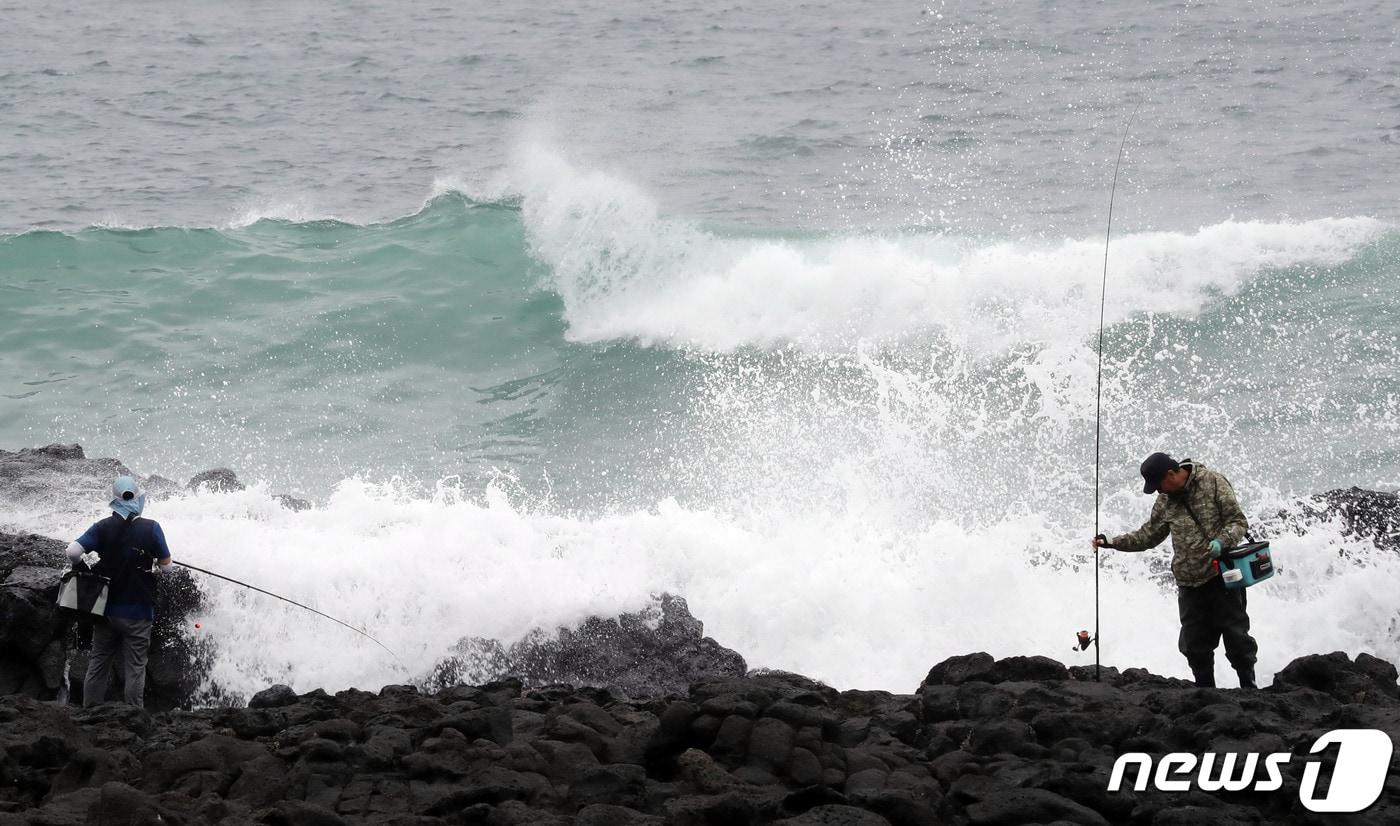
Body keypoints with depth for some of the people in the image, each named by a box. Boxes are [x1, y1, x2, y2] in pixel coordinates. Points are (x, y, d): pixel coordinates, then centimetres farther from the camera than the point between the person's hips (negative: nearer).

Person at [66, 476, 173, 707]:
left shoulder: (102, 527, -6)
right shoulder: (150, 528, -12)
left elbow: (73, 551, -15)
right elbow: (166, 566, -9)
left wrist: (82, 565, 6)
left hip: (106, 609, 3)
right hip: (137, 613, -3)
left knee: (98, 663, 14)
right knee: (135, 666, 5)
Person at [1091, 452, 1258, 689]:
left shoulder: (1213, 483, -7)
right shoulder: (1165, 500, 10)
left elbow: (1238, 521, -6)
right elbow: (1149, 535, 19)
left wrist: (1222, 541, -24)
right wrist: (1112, 542, 11)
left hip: (1221, 576, -5)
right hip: (1189, 584, 5)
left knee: (1236, 636, 0)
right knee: (1194, 644, 7)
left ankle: (1249, 689, 10)